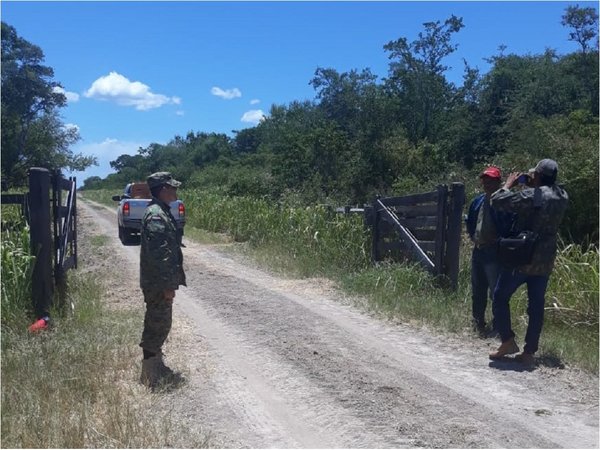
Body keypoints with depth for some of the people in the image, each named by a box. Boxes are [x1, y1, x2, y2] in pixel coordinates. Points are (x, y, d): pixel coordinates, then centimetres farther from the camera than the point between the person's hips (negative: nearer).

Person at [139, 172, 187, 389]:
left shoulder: (161, 211, 13)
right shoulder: (156, 215, -20)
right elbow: (159, 254, -25)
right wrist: (167, 285, -22)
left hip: (159, 282, 10)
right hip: (158, 284, -10)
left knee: (158, 326, 17)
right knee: (157, 327, -1)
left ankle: (157, 370, 29)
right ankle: (152, 377, 10)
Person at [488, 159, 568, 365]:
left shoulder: (532, 195, -16)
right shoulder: (562, 197, 5)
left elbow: (498, 202, -16)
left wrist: (508, 184, 1)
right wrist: (530, 186, 13)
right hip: (545, 261, 6)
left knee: (500, 297, 9)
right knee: (536, 304, 9)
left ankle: (508, 341, 6)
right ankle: (529, 352, 12)